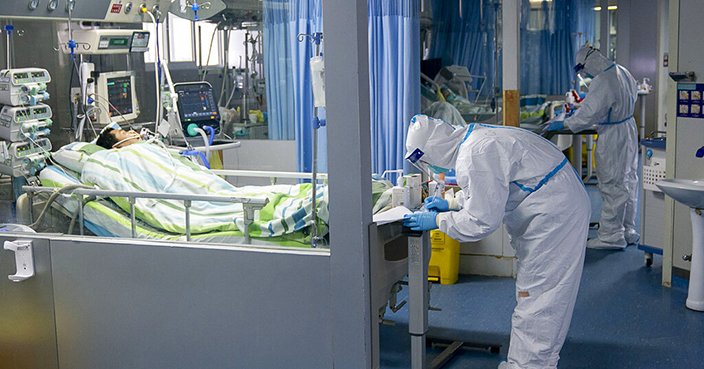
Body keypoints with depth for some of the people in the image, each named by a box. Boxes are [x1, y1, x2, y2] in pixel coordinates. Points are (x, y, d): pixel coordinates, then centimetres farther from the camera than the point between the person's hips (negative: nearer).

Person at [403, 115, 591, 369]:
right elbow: (490, 192, 26)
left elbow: (483, 220, -23)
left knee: (536, 298, -6)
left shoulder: (475, 155, -24)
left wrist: (437, 221, -12)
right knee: (537, 297, 17)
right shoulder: (474, 138, 9)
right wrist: (452, 203, 18)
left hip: (555, 214, -11)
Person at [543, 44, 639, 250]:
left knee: (612, 186, -2)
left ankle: (611, 236, 4)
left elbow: (589, 114, -27)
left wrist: (563, 124, -17)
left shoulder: (602, 82, -24)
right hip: (628, 129, 10)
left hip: (613, 137, -10)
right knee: (628, 182, 15)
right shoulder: (622, 72, 6)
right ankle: (628, 231, 26)